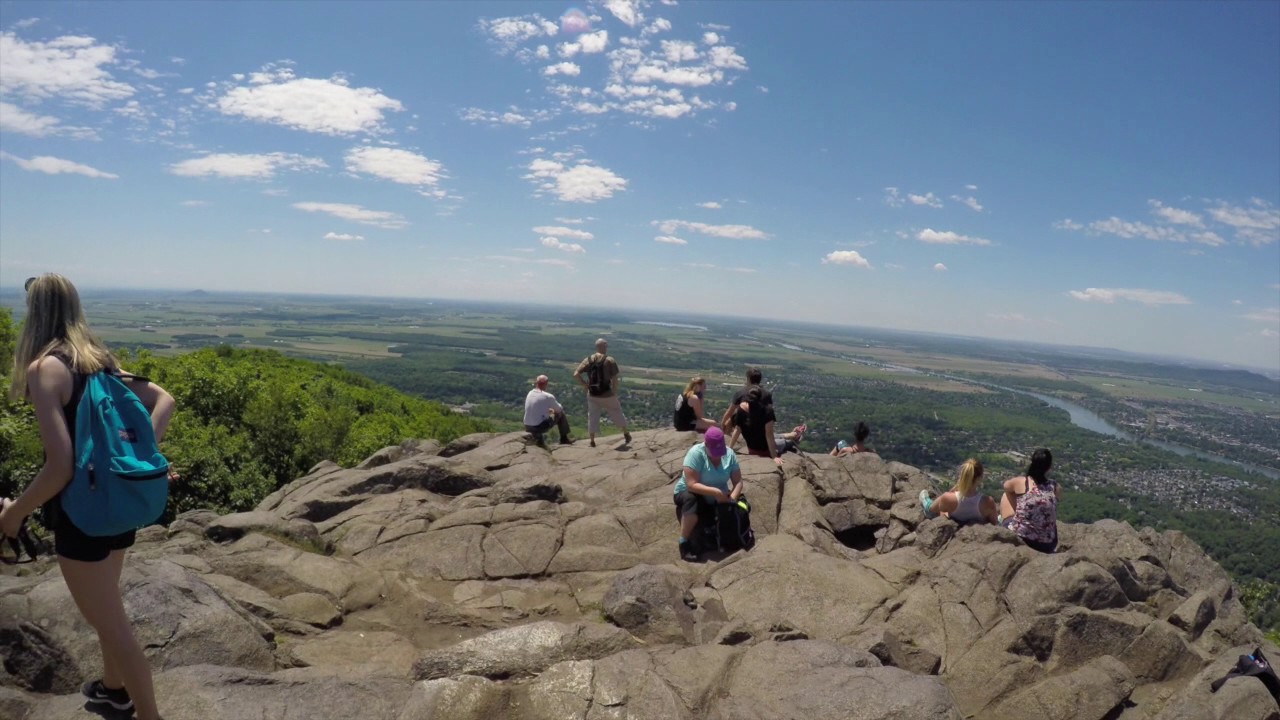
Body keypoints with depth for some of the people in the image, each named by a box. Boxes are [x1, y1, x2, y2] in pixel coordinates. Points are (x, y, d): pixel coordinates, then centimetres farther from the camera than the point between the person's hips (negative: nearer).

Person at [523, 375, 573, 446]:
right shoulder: (548, 397, -11)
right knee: (561, 414, 11)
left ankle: (538, 439, 29)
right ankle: (564, 439, 21)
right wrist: (553, 410, 27)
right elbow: (559, 409, 6)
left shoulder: (529, 394, 5)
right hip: (541, 427, -5)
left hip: (527, 428, 5)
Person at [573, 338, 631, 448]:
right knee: (617, 414, 18)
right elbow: (614, 380, -15)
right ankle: (626, 434, 34)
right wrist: (615, 393, -2)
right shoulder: (610, 361, -11)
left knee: (592, 417, 15)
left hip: (592, 395, 2)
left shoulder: (588, 360, -3)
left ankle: (592, 441, 17)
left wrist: (584, 385, 2)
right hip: (607, 395, -2)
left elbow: (576, 374, -10)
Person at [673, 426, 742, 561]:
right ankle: (684, 543, -22)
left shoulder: (729, 453, -11)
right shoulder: (696, 453, -25)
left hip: (717, 498, 5)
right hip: (690, 493, -4)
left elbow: (738, 482, -11)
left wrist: (731, 499, -29)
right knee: (692, 503, -38)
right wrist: (715, 491, -42)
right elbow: (692, 485, -31)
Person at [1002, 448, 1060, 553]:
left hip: (1018, 538, -2)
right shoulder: (1056, 488, -5)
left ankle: (1002, 520, 43)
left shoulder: (1020, 482, -11)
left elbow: (1006, 485, 11)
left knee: (1007, 495, 19)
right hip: (1047, 546, 2)